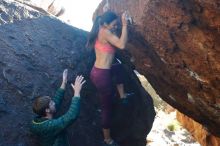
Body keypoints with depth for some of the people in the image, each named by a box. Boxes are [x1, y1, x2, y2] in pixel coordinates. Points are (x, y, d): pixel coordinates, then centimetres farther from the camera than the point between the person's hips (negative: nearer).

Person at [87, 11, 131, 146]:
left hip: (97, 72, 9)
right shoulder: (105, 32, -17)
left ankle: (122, 95, 36)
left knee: (119, 68, 34)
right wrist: (124, 25, -23)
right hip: (102, 75, -9)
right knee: (107, 107, 6)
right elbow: (122, 45, -29)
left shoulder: (100, 32, 10)